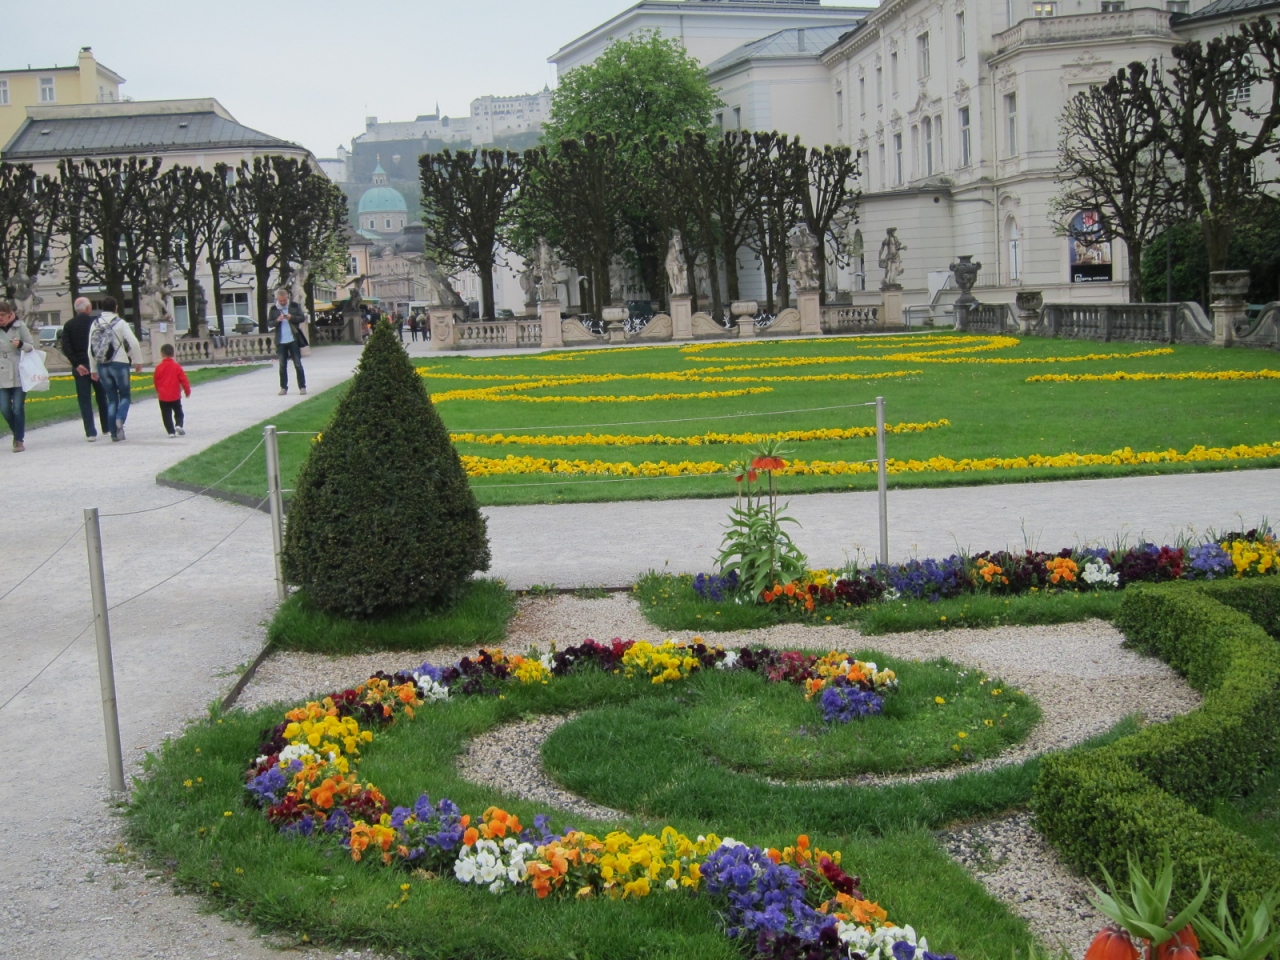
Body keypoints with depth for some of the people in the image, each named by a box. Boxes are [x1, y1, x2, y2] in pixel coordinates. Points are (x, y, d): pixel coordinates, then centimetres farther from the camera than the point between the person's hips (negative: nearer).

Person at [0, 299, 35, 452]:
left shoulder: (20, 327, 0)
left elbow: (32, 347, 1)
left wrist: (21, 344, -17)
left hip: (19, 375, -2)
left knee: (18, 408, -2)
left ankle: (19, 440, 7)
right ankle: (18, 433, 23)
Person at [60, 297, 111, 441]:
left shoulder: (69, 325, 4)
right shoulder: (94, 322, -3)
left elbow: (66, 347, -7)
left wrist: (76, 364, -10)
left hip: (79, 367, 1)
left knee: (85, 401, 2)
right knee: (102, 397, 14)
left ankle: (90, 432, -4)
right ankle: (107, 427, 20)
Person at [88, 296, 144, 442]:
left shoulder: (94, 324, 7)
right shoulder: (120, 323, -5)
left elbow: (91, 348, 7)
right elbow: (134, 343, -12)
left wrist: (93, 369, 13)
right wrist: (138, 361, -1)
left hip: (102, 366, 4)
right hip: (119, 364, -3)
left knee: (111, 398, 11)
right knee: (124, 395, 9)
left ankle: (114, 432, 7)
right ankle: (120, 419, -20)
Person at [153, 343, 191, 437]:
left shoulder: (159, 367, -3)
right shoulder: (177, 366, -5)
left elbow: (156, 380, 8)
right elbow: (183, 379, -3)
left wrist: (158, 391, 25)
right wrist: (187, 391, 10)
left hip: (163, 396, 0)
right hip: (175, 396, 0)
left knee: (166, 415, 4)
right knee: (178, 413, 14)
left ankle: (171, 431, -2)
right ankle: (179, 425, -9)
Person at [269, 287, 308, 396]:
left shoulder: (294, 306, 2)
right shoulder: (273, 309, 4)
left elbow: (302, 318, 1)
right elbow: (269, 322, 2)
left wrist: (292, 317, -17)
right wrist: (277, 320, -17)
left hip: (293, 339, -1)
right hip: (281, 341, 1)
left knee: (298, 364, 1)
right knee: (282, 365, 6)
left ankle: (302, 387, 5)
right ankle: (283, 387, 12)